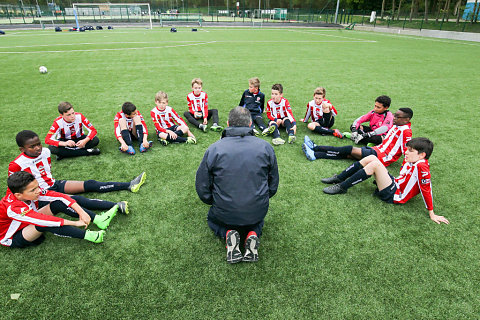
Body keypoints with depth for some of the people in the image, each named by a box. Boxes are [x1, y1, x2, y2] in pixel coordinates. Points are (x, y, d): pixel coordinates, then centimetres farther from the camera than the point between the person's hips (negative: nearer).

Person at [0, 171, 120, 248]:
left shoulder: (32, 191, -19)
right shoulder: (12, 208, -36)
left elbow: (59, 196, -21)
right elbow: (43, 219, -40)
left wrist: (81, 212, -30)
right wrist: (75, 223, -38)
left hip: (30, 222, 7)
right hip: (13, 238, -6)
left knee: (58, 203, -18)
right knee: (44, 223, -39)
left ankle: (98, 219, -26)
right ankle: (87, 235, -38)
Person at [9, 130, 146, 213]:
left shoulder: (45, 152, 2)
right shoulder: (16, 165, -15)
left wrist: (51, 182, 17)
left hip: (54, 184, 7)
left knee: (90, 184, -9)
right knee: (75, 200, -30)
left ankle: (129, 185, -12)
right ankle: (116, 206, -51)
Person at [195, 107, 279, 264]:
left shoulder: (213, 149, -12)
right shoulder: (265, 147, -6)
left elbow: (202, 188, -3)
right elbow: (273, 185, 5)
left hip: (225, 214, -1)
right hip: (257, 212, 2)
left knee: (212, 218, 33)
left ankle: (228, 233, 0)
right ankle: (252, 234, 3)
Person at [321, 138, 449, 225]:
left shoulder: (421, 166, -19)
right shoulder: (411, 162, 7)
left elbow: (426, 190, -20)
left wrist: (432, 215, -18)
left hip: (394, 195, -9)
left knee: (374, 164, -25)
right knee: (371, 158, -1)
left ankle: (342, 188, -19)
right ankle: (339, 178, 2)